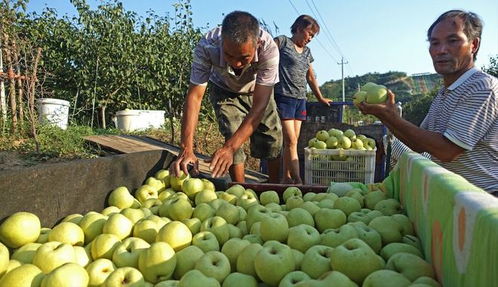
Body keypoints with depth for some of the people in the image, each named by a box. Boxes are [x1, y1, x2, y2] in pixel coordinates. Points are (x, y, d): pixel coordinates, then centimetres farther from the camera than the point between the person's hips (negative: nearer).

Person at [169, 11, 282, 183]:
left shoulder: (269, 49, -41)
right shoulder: (206, 47, -39)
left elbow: (260, 104, -42)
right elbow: (195, 96, -35)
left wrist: (230, 147, -51)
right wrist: (187, 148, -45)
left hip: (258, 90, 1)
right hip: (224, 91, 0)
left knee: (272, 138, -2)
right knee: (232, 135, -17)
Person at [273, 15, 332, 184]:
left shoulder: (307, 52, 21)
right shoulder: (282, 42, 1)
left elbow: (311, 78, 27)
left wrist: (320, 98, 30)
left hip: (300, 100, 7)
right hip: (284, 97, -7)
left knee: (292, 142, 5)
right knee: (291, 141, -11)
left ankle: (286, 179, 11)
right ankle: (298, 181, -12)